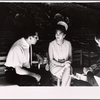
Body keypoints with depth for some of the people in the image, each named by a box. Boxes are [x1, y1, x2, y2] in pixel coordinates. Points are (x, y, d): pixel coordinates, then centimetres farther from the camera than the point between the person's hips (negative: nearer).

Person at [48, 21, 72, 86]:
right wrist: (62, 64, -20)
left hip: (65, 65, 2)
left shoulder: (68, 43, -1)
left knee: (67, 69, -33)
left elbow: (70, 57, 6)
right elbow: (51, 59, -8)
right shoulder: (52, 44, -8)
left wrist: (68, 62, -18)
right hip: (55, 66, -2)